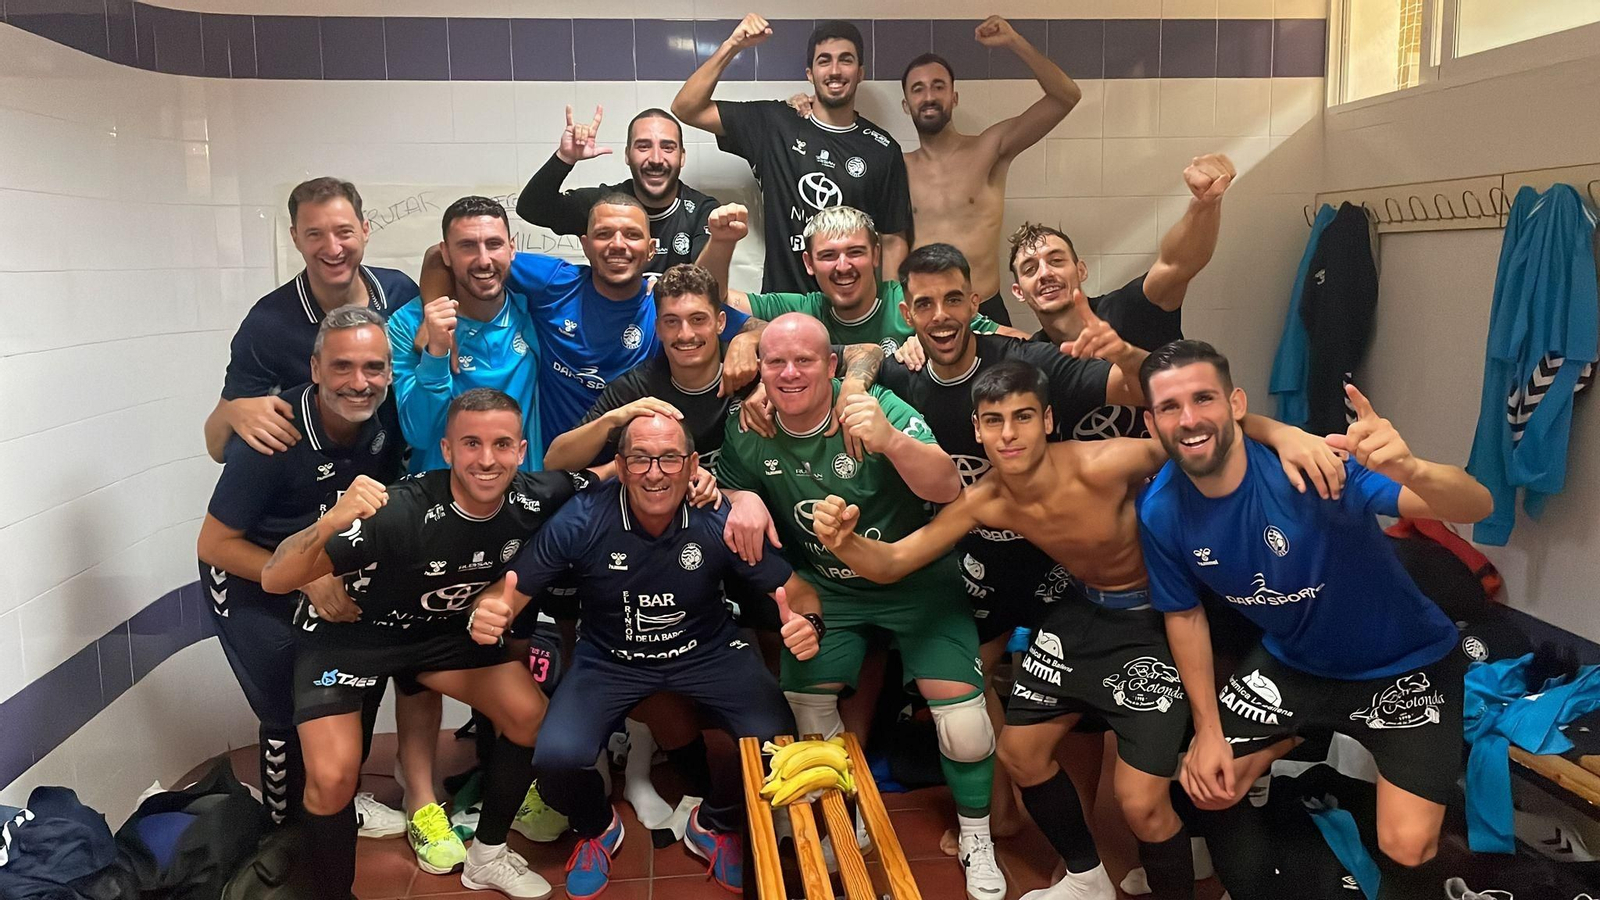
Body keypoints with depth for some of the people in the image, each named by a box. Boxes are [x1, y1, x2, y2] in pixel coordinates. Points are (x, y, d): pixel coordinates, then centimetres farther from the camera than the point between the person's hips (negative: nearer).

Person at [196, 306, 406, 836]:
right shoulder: (275, 436, -32)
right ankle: (291, 828, 20)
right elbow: (213, 545, -23)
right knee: (291, 713, -7)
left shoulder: (388, 418, -18)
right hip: (251, 578, -5)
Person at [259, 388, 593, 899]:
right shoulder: (399, 513, -35)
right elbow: (274, 580, -36)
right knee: (333, 778, -21)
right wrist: (330, 522, -56)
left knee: (529, 715, -4)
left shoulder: (532, 499, -21)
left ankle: (487, 857, 18)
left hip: (445, 630, 5)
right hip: (350, 636, -5)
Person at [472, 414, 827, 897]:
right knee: (557, 758, -24)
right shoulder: (581, 520, -22)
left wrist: (808, 622, -36)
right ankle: (597, 830, 17)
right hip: (610, 658, 0)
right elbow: (511, 593, -13)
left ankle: (714, 826, 17)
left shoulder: (722, 522, -21)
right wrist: (487, 613, -39)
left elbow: (799, 591, -10)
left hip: (707, 650, 1)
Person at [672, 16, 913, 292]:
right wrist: (731, 46, -11)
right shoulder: (774, 124, 1)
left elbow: (893, 241, 3)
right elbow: (686, 109, -2)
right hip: (781, 300, 0)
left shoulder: (883, 149, 1)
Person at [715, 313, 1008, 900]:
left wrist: (891, 441, -51)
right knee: (807, 716, 2)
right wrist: (743, 500, -14)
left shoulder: (875, 407, -22)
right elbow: (728, 490, 10)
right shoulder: (748, 433, -10)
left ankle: (976, 840, 16)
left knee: (964, 725, -13)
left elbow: (948, 489, -32)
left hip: (916, 581, -3)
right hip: (824, 588, 4)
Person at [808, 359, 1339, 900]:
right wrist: (843, 540, -30)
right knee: (1019, 754, 15)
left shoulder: (1100, 466, -31)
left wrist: (1280, 432, -46)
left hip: (1154, 618, -6)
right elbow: (892, 563, -9)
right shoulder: (983, 502, -14)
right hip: (1081, 610, 6)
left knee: (1140, 802, -11)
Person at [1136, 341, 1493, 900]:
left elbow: (1477, 507, -37)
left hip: (1404, 664, -4)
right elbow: (1185, 613, -1)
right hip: (1293, 662, 4)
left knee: (1406, 845, -14)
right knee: (1207, 785, 6)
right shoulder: (1161, 512, -17)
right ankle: (1297, 737, 34)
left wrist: (1412, 470, -58)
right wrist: (1208, 727, -1)